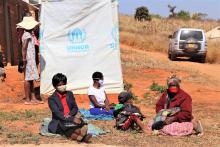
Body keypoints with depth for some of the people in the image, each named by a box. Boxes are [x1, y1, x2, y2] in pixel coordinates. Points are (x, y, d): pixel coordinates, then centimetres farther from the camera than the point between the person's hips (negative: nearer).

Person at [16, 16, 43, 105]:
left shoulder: (27, 34, 16)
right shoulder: (27, 35, -13)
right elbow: (24, 48, -20)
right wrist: (24, 59, -23)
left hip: (31, 59, 10)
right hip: (28, 60, -10)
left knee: (31, 79, 11)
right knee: (28, 79, -5)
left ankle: (33, 98, 16)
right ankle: (28, 100, 0)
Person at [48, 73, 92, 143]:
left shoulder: (69, 94, 15)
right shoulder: (51, 99, -3)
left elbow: (75, 107, 12)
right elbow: (58, 114, -14)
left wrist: (70, 115, -13)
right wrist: (72, 119, -26)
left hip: (71, 118, 5)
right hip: (60, 123, -4)